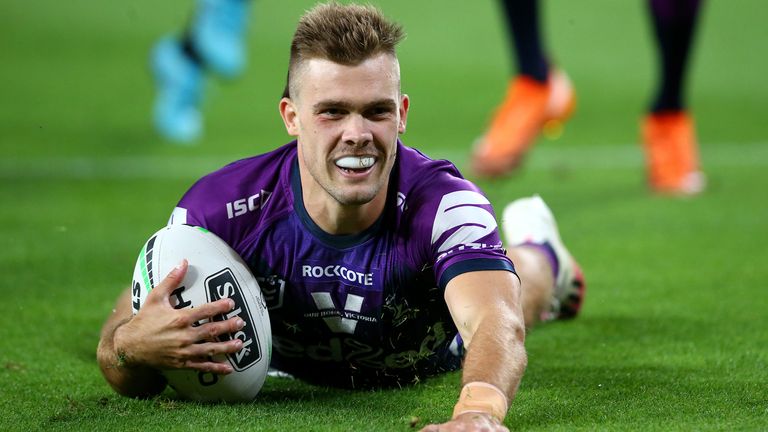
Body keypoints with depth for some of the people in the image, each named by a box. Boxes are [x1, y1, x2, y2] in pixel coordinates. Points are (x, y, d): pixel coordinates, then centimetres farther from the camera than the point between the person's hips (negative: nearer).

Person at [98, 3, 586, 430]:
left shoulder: (443, 204, -45)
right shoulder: (220, 207, -41)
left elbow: (500, 326, -62)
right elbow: (130, 380, -35)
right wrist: (132, 345, -61)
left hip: (433, 359, -1)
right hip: (294, 365, 1)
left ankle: (536, 251, 68)